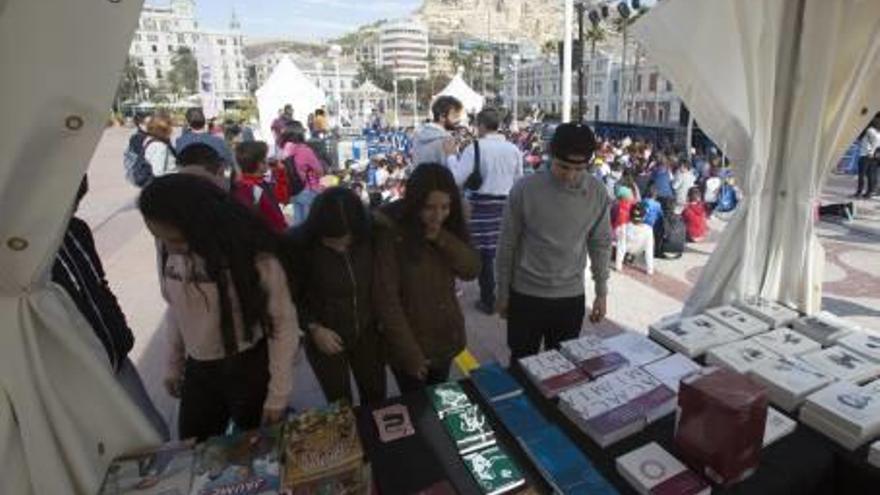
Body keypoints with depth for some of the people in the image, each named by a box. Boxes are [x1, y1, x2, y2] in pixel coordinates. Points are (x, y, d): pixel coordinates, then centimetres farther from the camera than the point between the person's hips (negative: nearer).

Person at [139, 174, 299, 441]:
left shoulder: (254, 255, -25)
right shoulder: (169, 250, -10)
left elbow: (283, 323, -18)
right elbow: (174, 307, 6)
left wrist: (278, 395, -13)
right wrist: (174, 365, 15)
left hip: (251, 368, -4)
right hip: (198, 370, 5)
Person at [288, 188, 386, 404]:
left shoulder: (369, 237, -17)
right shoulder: (300, 245, -22)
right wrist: (313, 328, -18)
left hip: (368, 334, 2)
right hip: (326, 340, -2)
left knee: (376, 399, 19)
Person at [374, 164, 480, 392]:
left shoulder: (449, 225, -5)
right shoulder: (391, 232, -23)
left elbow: (472, 270, -11)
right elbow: (387, 299, -21)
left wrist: (441, 237, -26)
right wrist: (409, 353, -19)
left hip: (445, 339, 5)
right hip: (410, 344, -5)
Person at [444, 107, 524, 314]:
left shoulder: (475, 148, -11)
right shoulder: (513, 149, 5)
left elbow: (457, 179, -13)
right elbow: (518, 181, 13)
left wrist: (451, 155, -2)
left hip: (482, 205, -4)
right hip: (507, 204, 5)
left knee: (484, 253, 5)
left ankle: (488, 301, 15)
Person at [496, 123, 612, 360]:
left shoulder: (598, 193, -6)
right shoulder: (524, 189, -14)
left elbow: (601, 244, 5)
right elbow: (507, 245, -6)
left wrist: (601, 292, 7)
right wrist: (503, 292, 0)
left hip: (571, 297, 2)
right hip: (526, 295, -2)